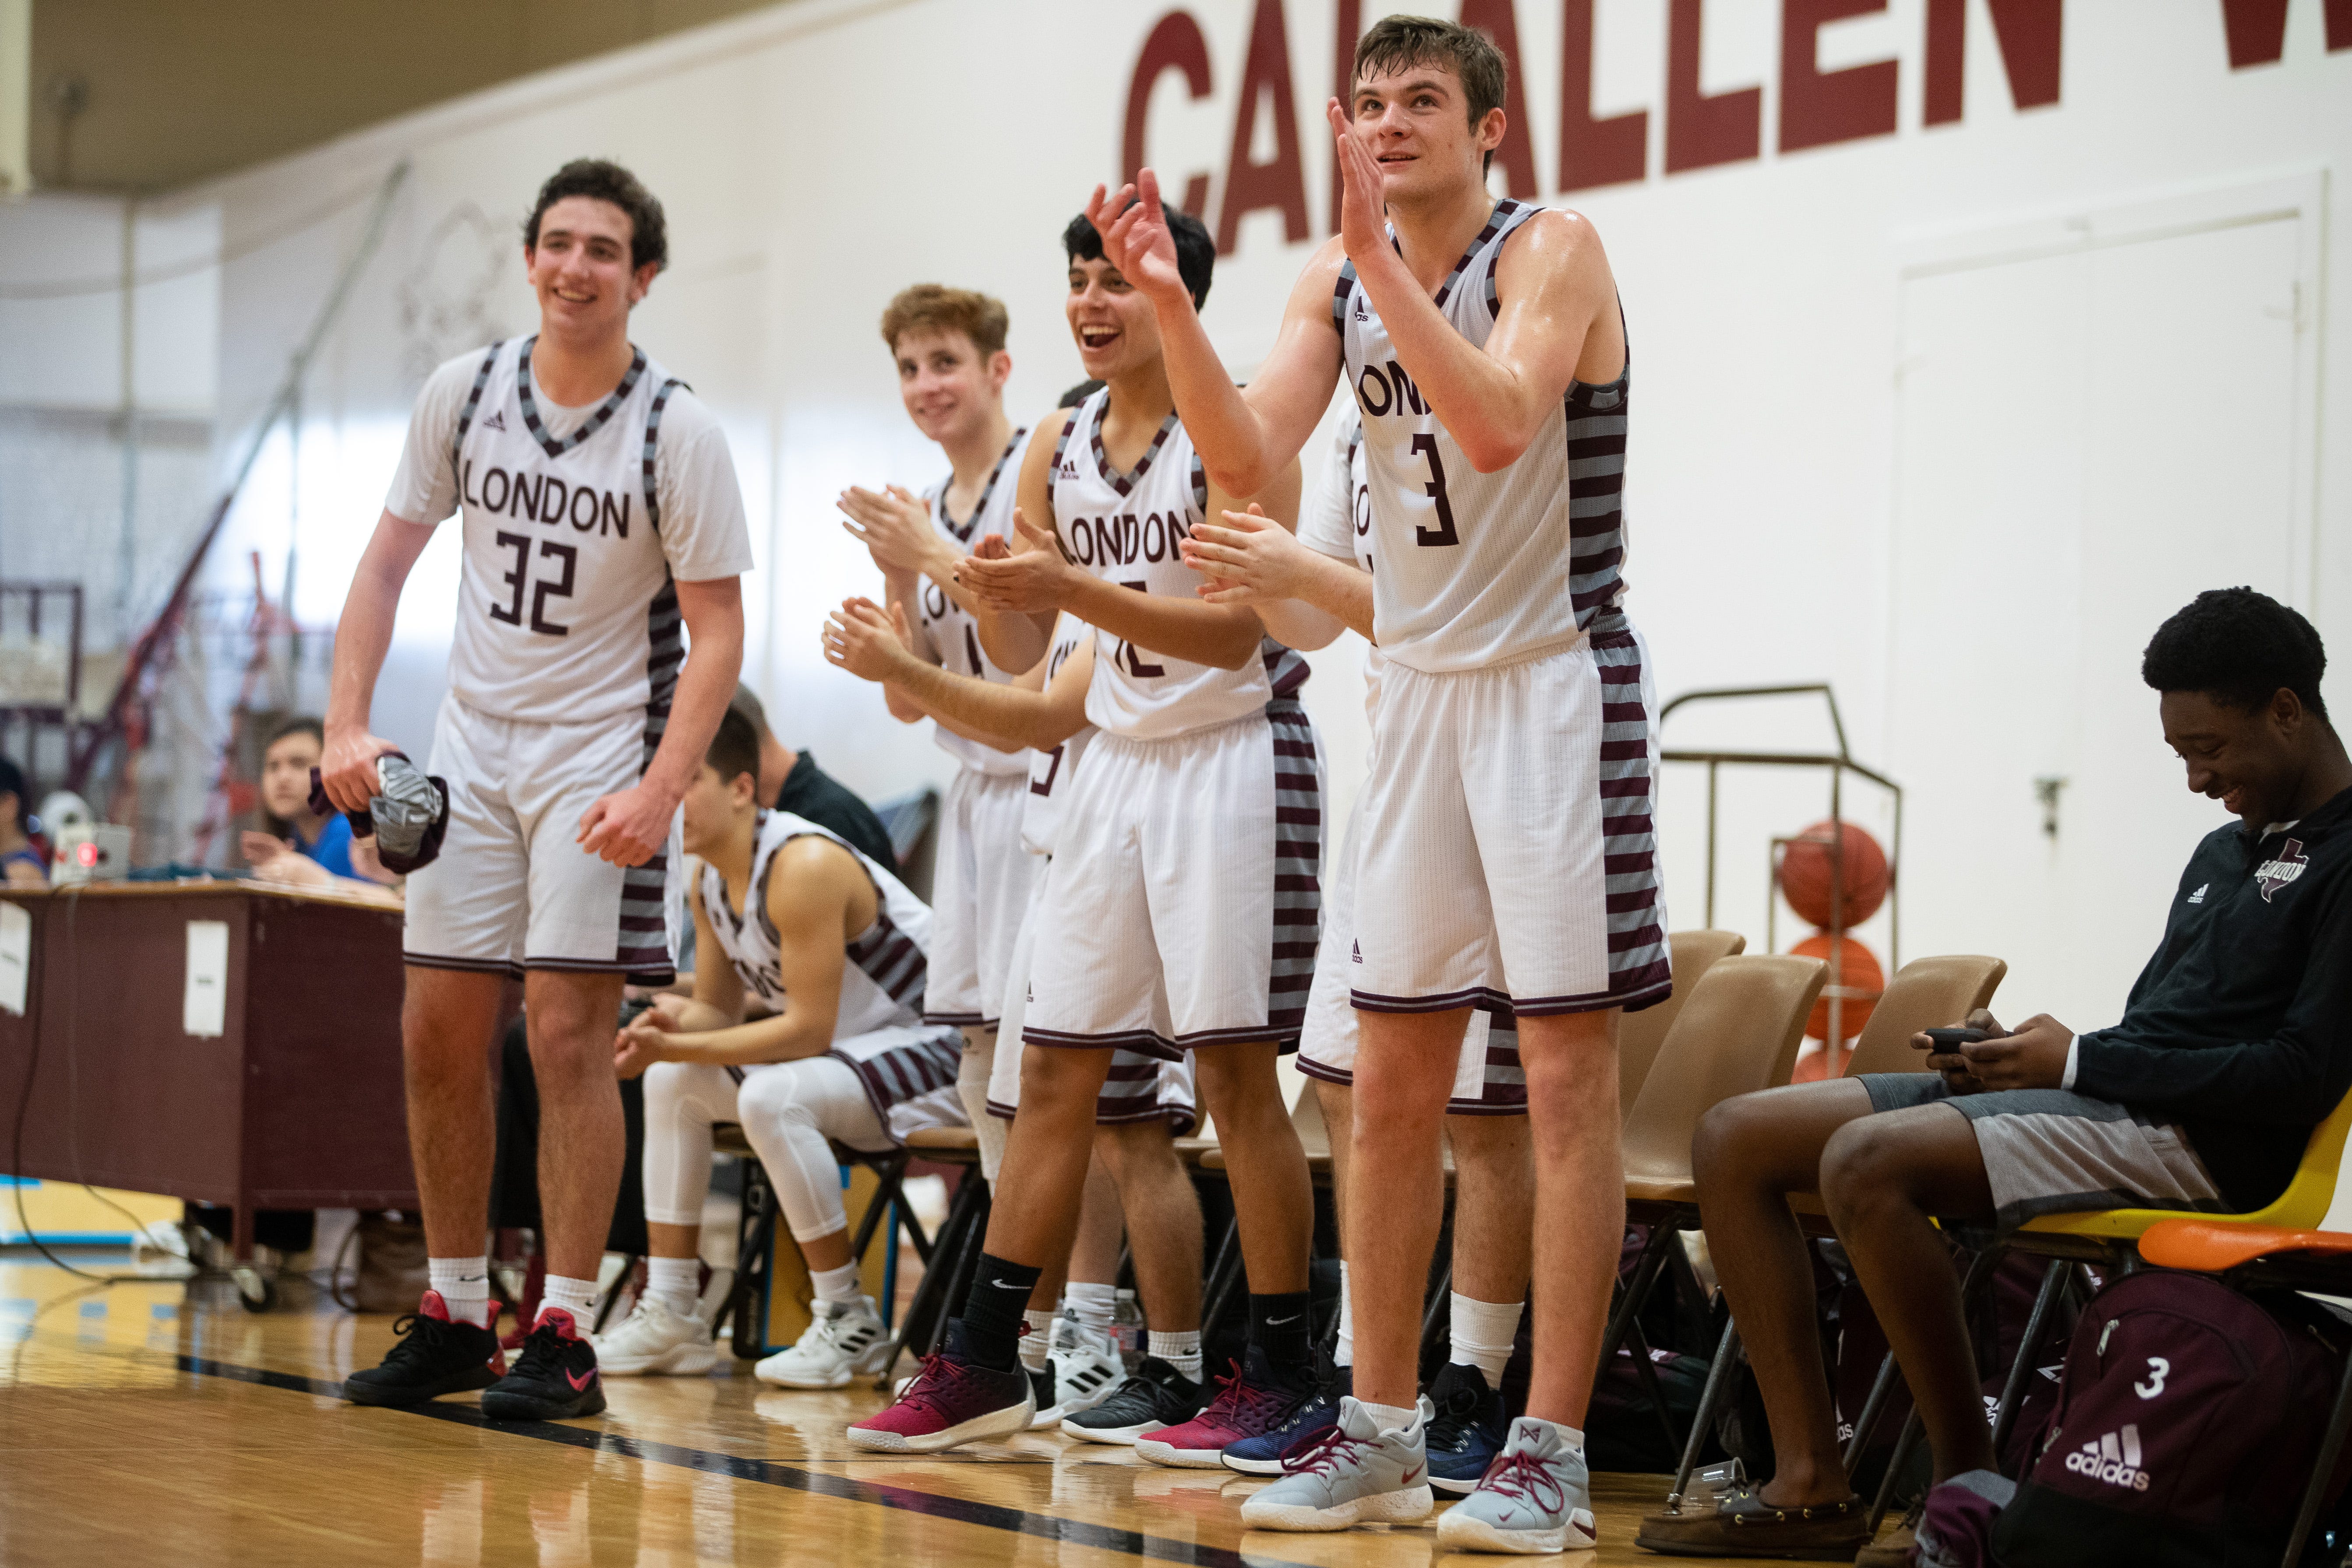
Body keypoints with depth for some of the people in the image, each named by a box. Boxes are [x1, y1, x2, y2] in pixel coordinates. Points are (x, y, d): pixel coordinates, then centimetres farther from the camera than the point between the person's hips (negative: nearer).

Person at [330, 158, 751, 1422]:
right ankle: (454, 1314, 18)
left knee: (567, 1031, -10)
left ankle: (565, 1336, -4)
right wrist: (347, 725, -5)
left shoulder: (678, 435, -11)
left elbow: (716, 632, -11)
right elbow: (386, 565, 7)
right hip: (470, 746, 5)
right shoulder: (463, 394, 0)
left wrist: (659, 792, -22)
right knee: (438, 1031, 5)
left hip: (600, 752, -5)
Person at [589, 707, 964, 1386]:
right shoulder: (709, 876, 2)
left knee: (772, 1095, -32)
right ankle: (670, 1314, 3)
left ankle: (850, 1323, -19)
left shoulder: (804, 866, -27)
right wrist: (671, 1026, -18)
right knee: (672, 1082, 4)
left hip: (934, 1051, -10)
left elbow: (809, 1030, -28)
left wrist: (679, 1046, -29)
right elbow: (719, 1008, 6)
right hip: (847, 1050, 10)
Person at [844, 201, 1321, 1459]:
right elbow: (1021, 651, 10)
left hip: (1235, 758, -6)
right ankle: (982, 1365, 10)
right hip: (1119, 760, 7)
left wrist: (1073, 587, -28)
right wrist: (986, 590, -13)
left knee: (1233, 1064, -7)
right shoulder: (1058, 448, 9)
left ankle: (1281, 1376, 0)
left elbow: (1235, 633, -19)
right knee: (1054, 1069, 6)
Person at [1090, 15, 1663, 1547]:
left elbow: (1499, 423, -29)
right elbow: (1247, 456, -6)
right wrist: (1171, 306, -19)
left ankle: (1553, 1452, -4)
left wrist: (1384, 259, -33)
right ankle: (1382, 1431, 16)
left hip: (1554, 685, -7)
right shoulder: (1339, 281, 7)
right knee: (1394, 1081, 8)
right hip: (1422, 686, 7)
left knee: (1569, 1072, -6)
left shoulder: (1552, 251, -11)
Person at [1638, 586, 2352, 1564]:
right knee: (1735, 1141, -1)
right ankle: (1809, 1485, -8)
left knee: (1868, 1162, -31)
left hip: (2194, 1143, -10)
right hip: (2094, 1107, 10)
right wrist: (2018, 1056, 3)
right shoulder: (2224, 850, 25)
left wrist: (2080, 1060, -12)